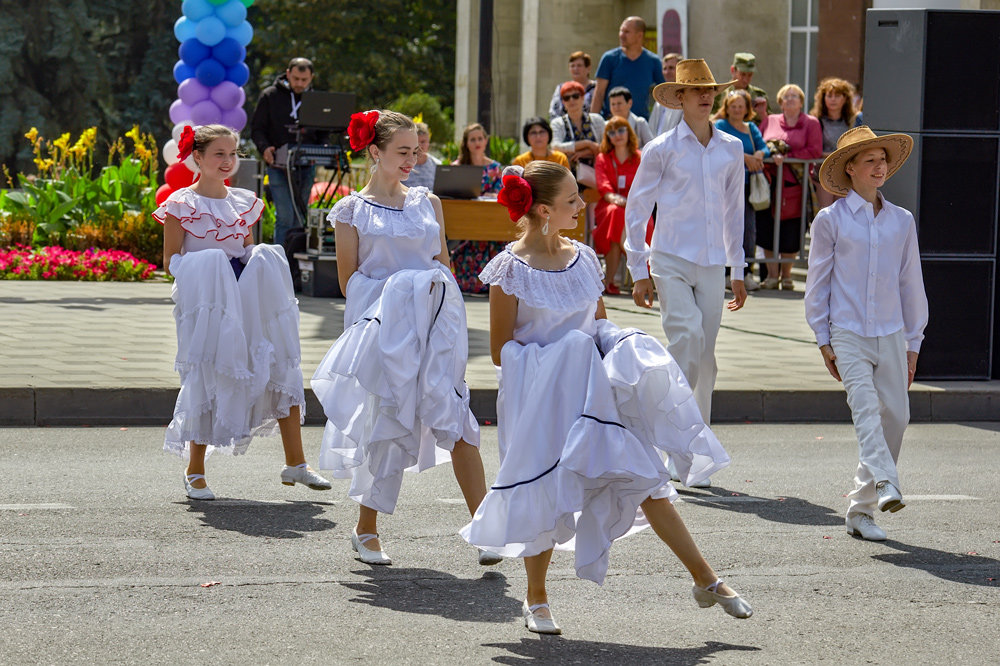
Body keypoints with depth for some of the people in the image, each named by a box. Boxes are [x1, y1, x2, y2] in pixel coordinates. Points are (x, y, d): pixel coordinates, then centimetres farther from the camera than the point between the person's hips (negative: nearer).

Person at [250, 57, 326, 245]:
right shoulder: (270, 96, 4)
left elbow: (322, 133, 19)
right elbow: (256, 128, 6)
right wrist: (264, 147, -14)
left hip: (306, 167, 3)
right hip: (278, 165, -3)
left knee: (299, 218, 7)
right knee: (285, 216, -11)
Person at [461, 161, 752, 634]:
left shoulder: (582, 258, 7)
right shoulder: (511, 269, -10)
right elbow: (501, 351, -8)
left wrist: (617, 356, -3)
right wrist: (557, 362, -14)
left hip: (593, 392, 5)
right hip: (541, 399, -5)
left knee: (645, 478, -1)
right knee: (548, 496, 3)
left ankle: (705, 581, 4)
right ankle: (536, 600, 24)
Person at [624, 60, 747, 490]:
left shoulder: (731, 149, 12)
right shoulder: (662, 149, 1)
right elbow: (636, 210, 4)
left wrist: (737, 271, 19)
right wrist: (639, 272, 0)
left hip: (712, 265, 4)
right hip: (672, 260, -4)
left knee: (705, 358, 4)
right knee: (687, 338, -22)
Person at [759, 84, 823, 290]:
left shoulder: (811, 124, 6)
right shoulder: (770, 121, 16)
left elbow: (815, 151, -5)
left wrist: (786, 157, -14)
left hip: (794, 185, -2)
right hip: (769, 182, 2)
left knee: (790, 232, -2)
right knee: (767, 229, -2)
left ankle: (786, 275, 12)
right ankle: (772, 275, 6)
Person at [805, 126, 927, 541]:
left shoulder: (901, 221, 11)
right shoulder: (830, 220, 3)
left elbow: (911, 283, 16)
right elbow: (818, 282, 6)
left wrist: (913, 342, 15)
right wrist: (823, 340, 2)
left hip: (891, 335, 4)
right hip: (848, 334, -3)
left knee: (895, 415, 0)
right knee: (865, 406, -22)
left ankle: (861, 509, 9)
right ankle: (885, 484, -38)